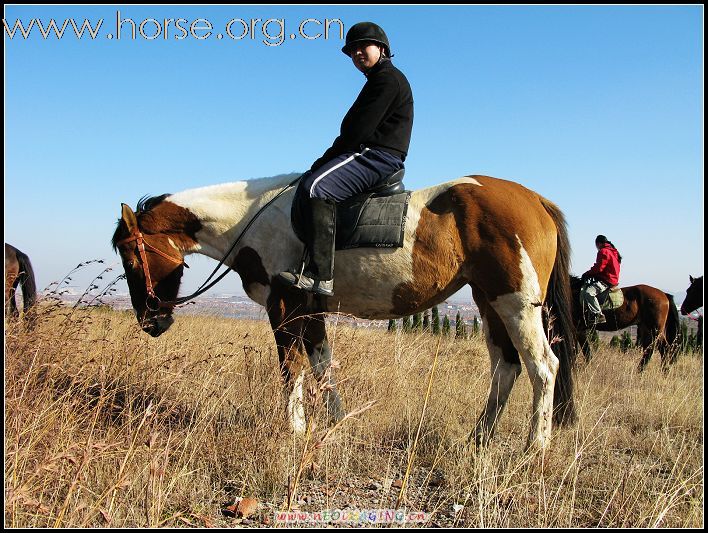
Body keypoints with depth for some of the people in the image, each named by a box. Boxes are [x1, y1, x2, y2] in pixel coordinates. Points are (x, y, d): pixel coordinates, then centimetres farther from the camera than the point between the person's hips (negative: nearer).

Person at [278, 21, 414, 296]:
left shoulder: (389, 79, -7)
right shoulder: (378, 81, 27)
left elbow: (360, 130, -15)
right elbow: (356, 130, 22)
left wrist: (325, 159, -9)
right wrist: (325, 161, 9)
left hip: (379, 155, -11)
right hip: (370, 155, 11)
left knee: (316, 187, -29)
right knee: (304, 186, 11)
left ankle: (321, 275, -37)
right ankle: (309, 262, 2)